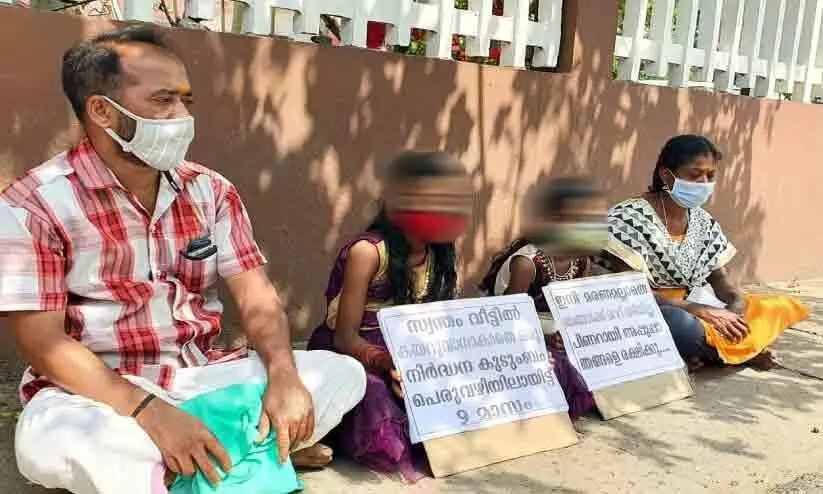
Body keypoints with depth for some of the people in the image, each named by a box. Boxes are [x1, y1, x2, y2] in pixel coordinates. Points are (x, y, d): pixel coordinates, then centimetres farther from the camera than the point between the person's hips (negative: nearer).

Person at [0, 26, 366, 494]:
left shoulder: (211, 191, 4)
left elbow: (256, 297, -2)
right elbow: (43, 342, -16)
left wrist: (283, 376, -23)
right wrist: (149, 412, -30)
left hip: (201, 376, 5)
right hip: (100, 391, -4)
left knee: (342, 372, -10)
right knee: (51, 440, -39)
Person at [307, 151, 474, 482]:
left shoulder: (439, 255, 4)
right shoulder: (368, 252, -18)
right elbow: (345, 337, -18)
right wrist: (390, 363, -35)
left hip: (406, 359, 6)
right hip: (349, 360, -6)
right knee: (376, 396, -37)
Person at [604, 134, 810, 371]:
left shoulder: (704, 222, 8)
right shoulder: (629, 219, -14)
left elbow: (720, 278, 10)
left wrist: (737, 302, -15)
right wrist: (703, 312, -24)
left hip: (696, 311, 7)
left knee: (782, 307, 1)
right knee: (683, 324, -39)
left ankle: (707, 352, -14)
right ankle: (739, 352, -9)